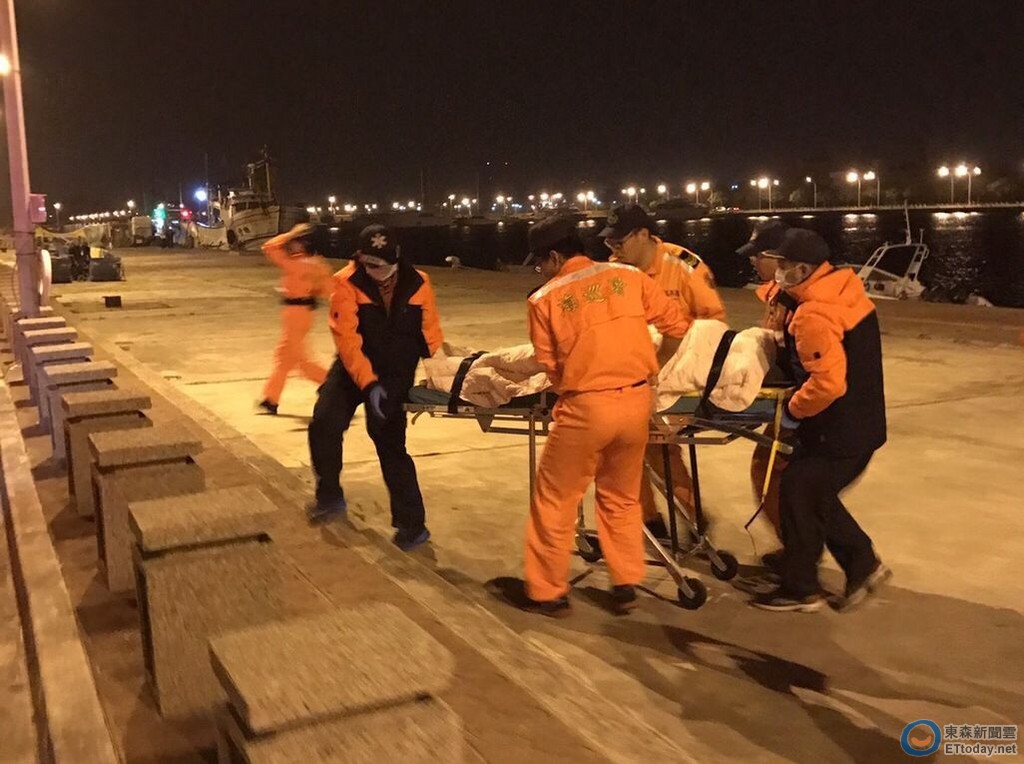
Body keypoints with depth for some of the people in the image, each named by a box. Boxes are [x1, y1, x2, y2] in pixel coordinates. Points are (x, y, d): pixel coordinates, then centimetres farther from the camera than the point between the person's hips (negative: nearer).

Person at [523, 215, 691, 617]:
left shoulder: (544, 299, -1)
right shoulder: (628, 276, 5)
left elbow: (550, 366, 2)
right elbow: (676, 323, 10)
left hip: (586, 406, -4)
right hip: (637, 400, 4)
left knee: (555, 498, 13)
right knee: (622, 496, 22)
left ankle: (549, 592, 20)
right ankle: (626, 585, 27)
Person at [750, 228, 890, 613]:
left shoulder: (813, 316, -25)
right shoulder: (846, 292, 5)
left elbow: (827, 382, -31)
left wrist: (794, 409, -15)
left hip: (837, 434, -9)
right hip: (861, 424, 9)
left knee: (797, 497, 5)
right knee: (816, 495, 21)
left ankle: (800, 590, 18)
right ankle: (863, 564, 26)